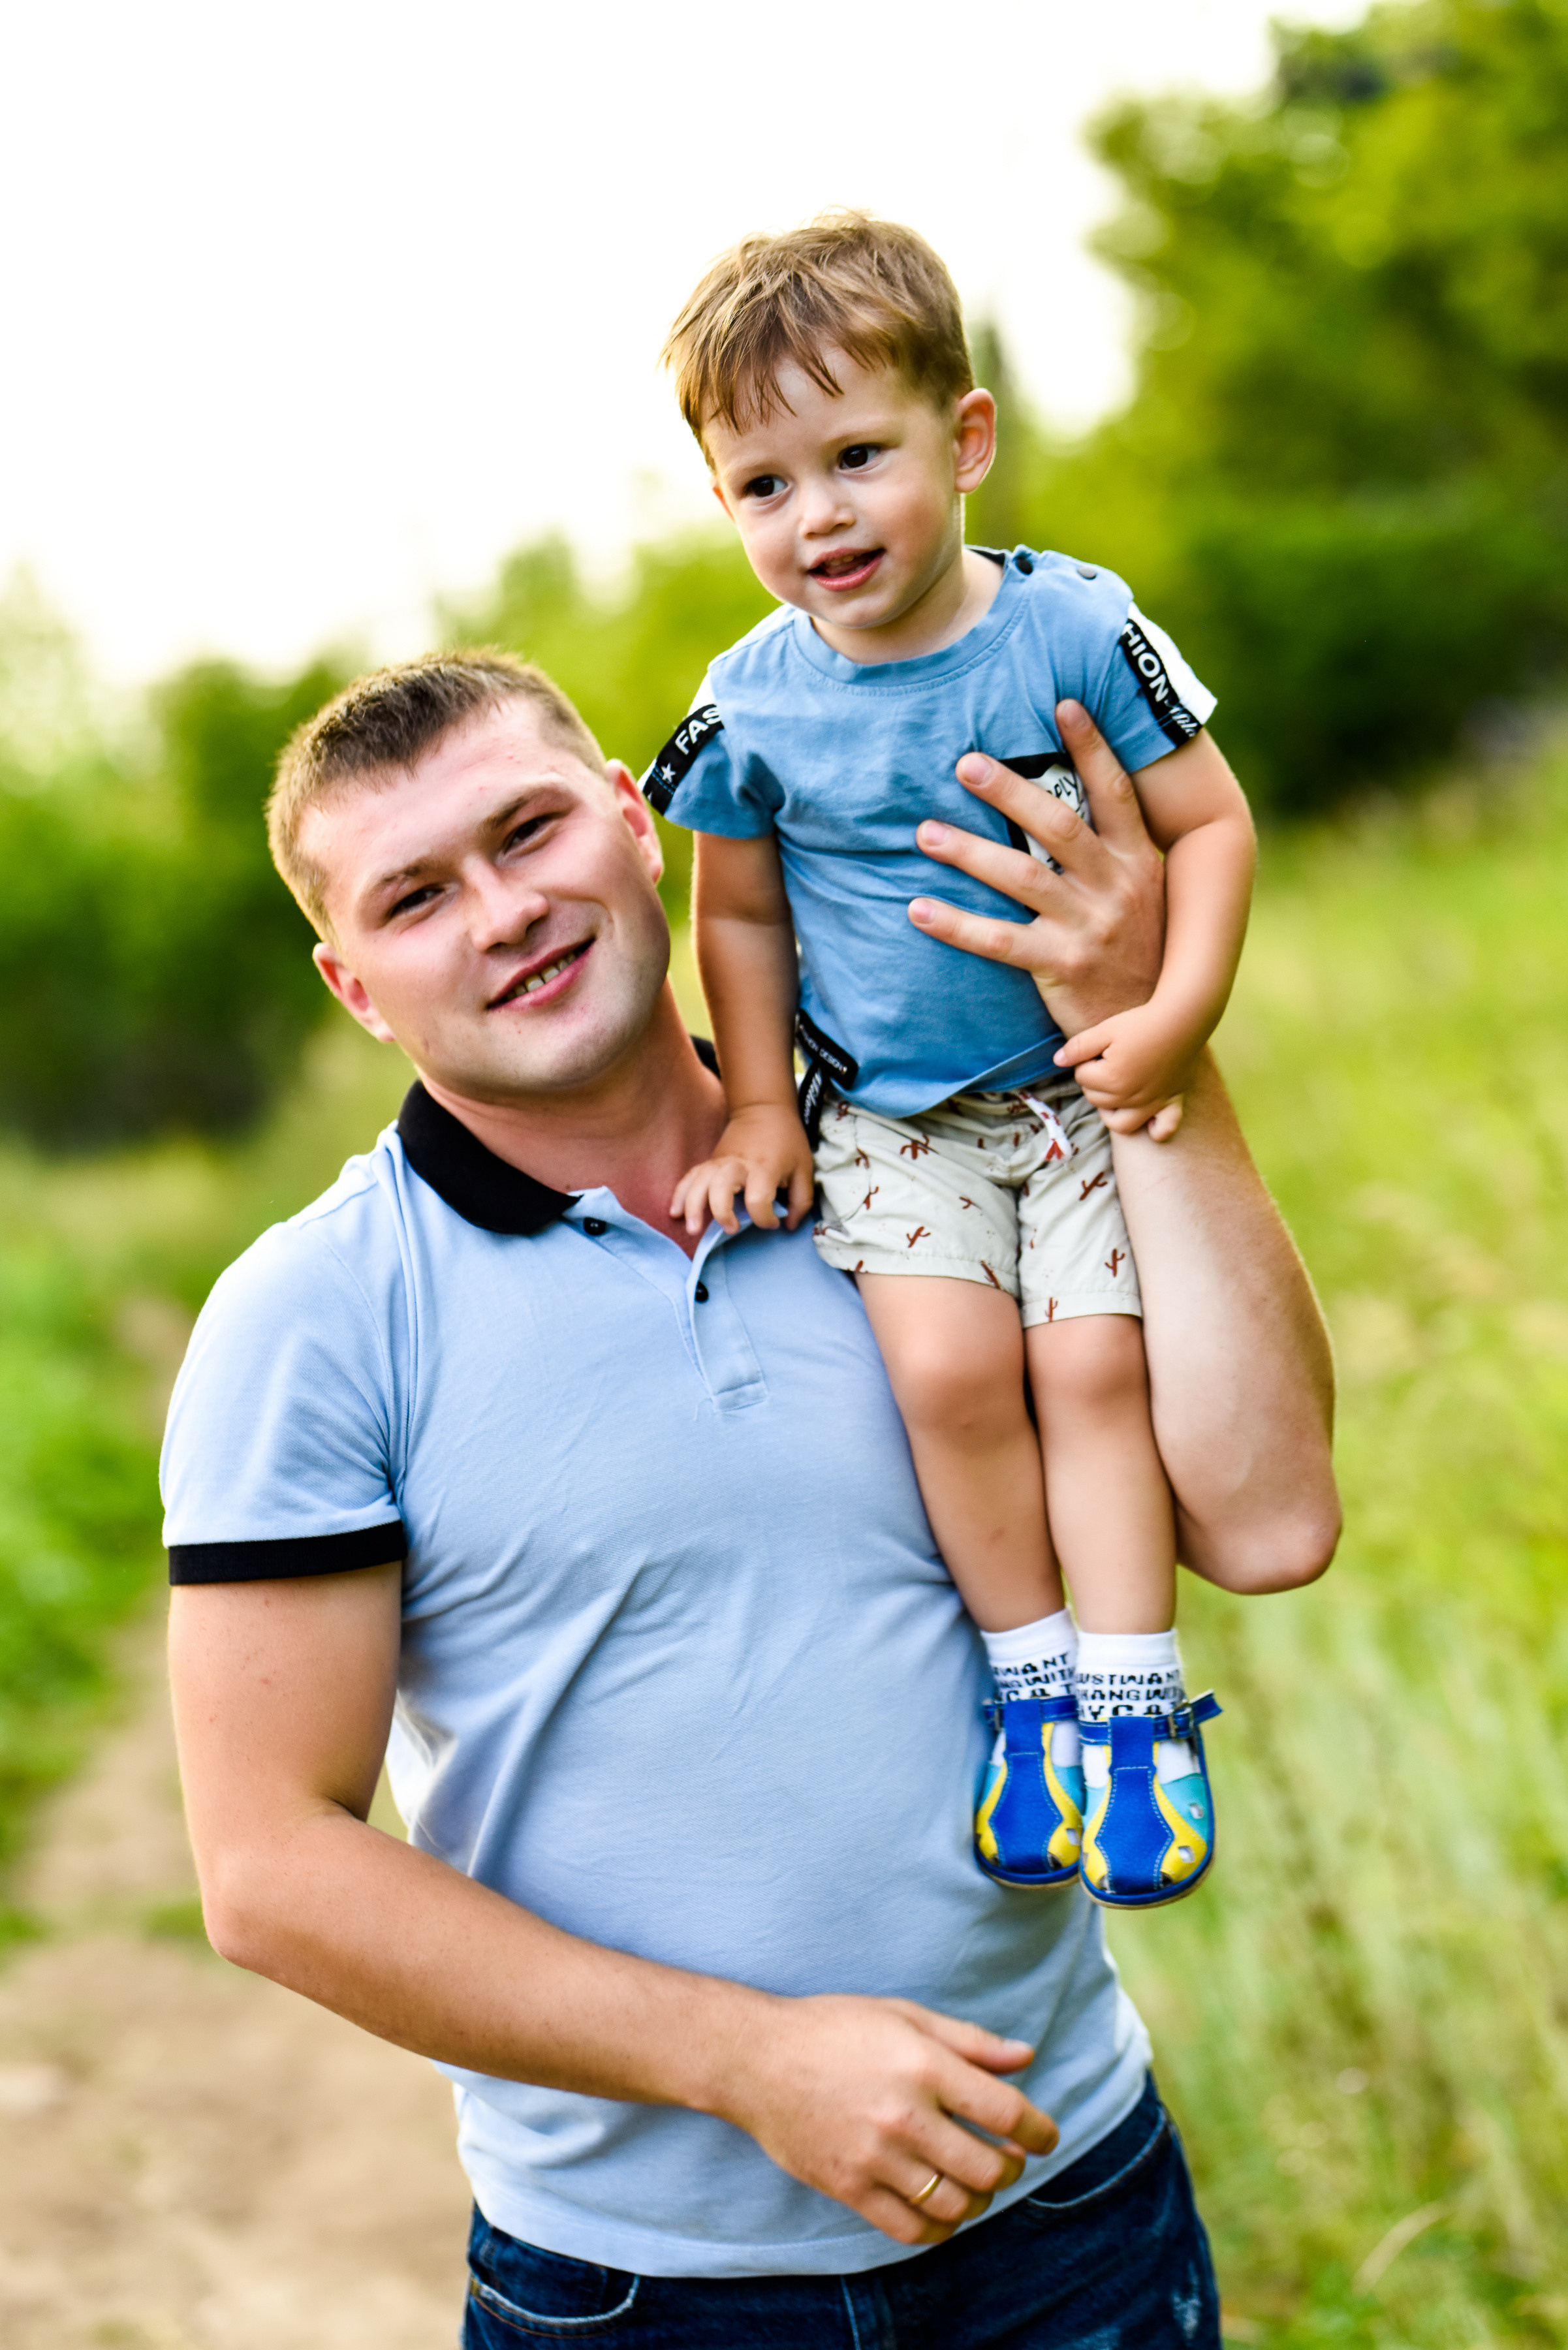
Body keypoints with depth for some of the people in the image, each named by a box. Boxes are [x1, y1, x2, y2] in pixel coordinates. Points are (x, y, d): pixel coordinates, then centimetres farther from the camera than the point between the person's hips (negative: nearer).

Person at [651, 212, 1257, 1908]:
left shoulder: (1073, 630, -13)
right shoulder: (757, 705, -8)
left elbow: (1210, 823, -6)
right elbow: (740, 912, 6)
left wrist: (1175, 1016, -18)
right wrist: (761, 1107, 2)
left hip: (1079, 1085, 0)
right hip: (883, 1112, 1)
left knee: (1090, 1360, -12)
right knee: (947, 1364, -16)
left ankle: (1130, 1697, 2)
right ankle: (1031, 1678, 3)